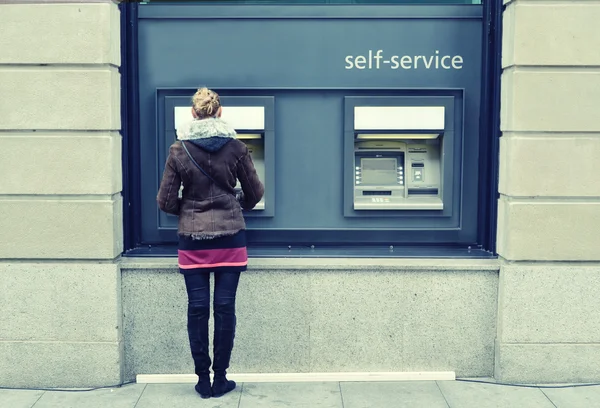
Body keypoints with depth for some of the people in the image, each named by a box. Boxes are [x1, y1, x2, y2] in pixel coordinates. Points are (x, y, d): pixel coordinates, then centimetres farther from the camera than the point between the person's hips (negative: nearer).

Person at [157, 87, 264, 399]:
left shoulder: (178, 150, -3)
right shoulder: (235, 148, -2)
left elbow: (166, 202, -2)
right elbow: (255, 194, 6)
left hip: (193, 240, 0)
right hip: (229, 238, 0)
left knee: (197, 308, 7)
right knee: (224, 307, 6)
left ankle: (203, 379, 16)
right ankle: (220, 379, 15)